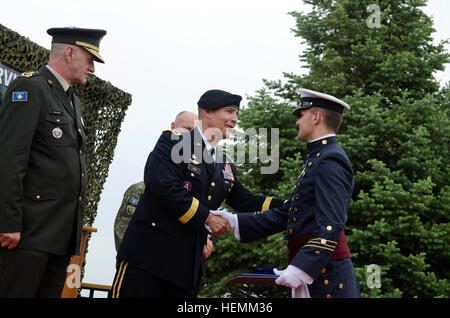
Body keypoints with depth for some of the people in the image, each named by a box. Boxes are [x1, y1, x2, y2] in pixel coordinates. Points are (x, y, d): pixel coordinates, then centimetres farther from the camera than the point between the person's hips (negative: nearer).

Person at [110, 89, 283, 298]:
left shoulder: (226, 167, 20)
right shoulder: (173, 141, -2)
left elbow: (247, 202, 22)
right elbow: (165, 187, -15)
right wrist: (206, 218, -12)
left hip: (188, 265, 7)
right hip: (149, 254, -7)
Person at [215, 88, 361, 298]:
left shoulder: (331, 161, -11)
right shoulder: (316, 159, 20)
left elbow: (331, 225, -21)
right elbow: (285, 215, 18)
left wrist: (301, 269, -28)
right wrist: (235, 222, 13)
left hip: (324, 276, -9)